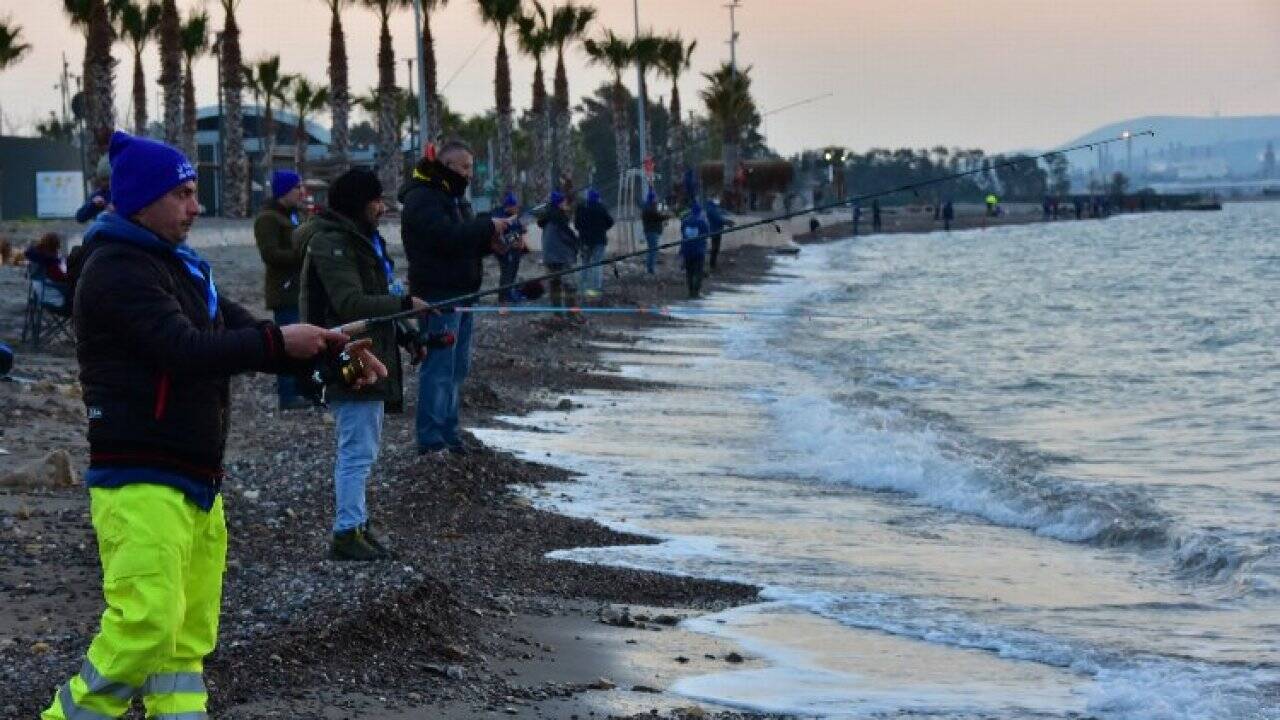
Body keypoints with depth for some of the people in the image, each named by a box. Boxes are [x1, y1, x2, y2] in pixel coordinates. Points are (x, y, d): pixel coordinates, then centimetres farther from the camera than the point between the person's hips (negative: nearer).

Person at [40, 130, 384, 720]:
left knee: (190, 638, 8)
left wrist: (334, 350, 5)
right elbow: (185, 351, -23)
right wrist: (278, 342, -19)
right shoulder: (117, 269, -13)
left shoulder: (181, 266, 18)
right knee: (147, 623, -16)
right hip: (141, 483, -10)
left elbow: (240, 332, 17)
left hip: (197, 483, 10)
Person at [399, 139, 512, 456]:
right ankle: (431, 440, -6)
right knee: (439, 368, -9)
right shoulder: (422, 198, -12)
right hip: (438, 293, -10)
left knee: (458, 367, 13)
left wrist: (493, 242, 1)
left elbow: (467, 239, 21)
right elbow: (446, 236, -25)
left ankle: (448, 432, 20)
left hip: (460, 293, 10)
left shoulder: (454, 196, 20)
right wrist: (488, 227, -19)